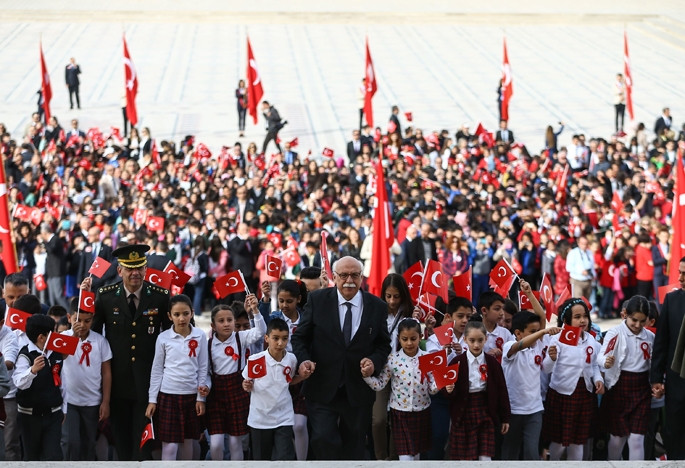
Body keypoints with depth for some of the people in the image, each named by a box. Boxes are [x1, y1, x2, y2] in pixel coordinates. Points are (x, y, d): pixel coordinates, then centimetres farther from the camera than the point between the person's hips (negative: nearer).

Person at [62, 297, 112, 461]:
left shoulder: (100, 341, -3)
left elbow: (106, 373, 1)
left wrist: (106, 402, -1)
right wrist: (74, 336, -36)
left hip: (92, 402, 2)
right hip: (69, 400, -1)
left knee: (89, 445, 11)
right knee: (72, 443, -7)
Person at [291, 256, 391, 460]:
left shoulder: (377, 307, 0)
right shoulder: (317, 300, -3)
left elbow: (384, 344, 7)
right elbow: (300, 337, 1)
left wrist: (374, 361, -13)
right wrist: (303, 360, -17)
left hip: (358, 392, 2)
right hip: (323, 389, -2)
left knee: (353, 450, 13)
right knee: (323, 439, -16)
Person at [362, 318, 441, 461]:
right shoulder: (393, 360, -7)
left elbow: (432, 388, -5)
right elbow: (380, 385, -5)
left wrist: (444, 386, -25)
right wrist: (366, 376, -22)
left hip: (422, 412, 2)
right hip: (400, 413, -2)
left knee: (417, 455, 15)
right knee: (405, 457, -6)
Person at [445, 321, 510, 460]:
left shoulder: (492, 363, 0)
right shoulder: (457, 362, -6)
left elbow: (501, 390, 6)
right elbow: (450, 394, -4)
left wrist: (505, 418, 7)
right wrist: (449, 390, -28)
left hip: (485, 414, 2)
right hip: (463, 415, -1)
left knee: (486, 457, 1)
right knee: (464, 458, 4)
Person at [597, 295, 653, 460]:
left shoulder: (650, 337, 5)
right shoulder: (615, 333, -7)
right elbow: (602, 356, -23)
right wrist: (606, 362, -46)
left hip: (641, 390, 2)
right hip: (619, 388, -2)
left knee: (637, 439, -3)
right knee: (618, 436, 7)